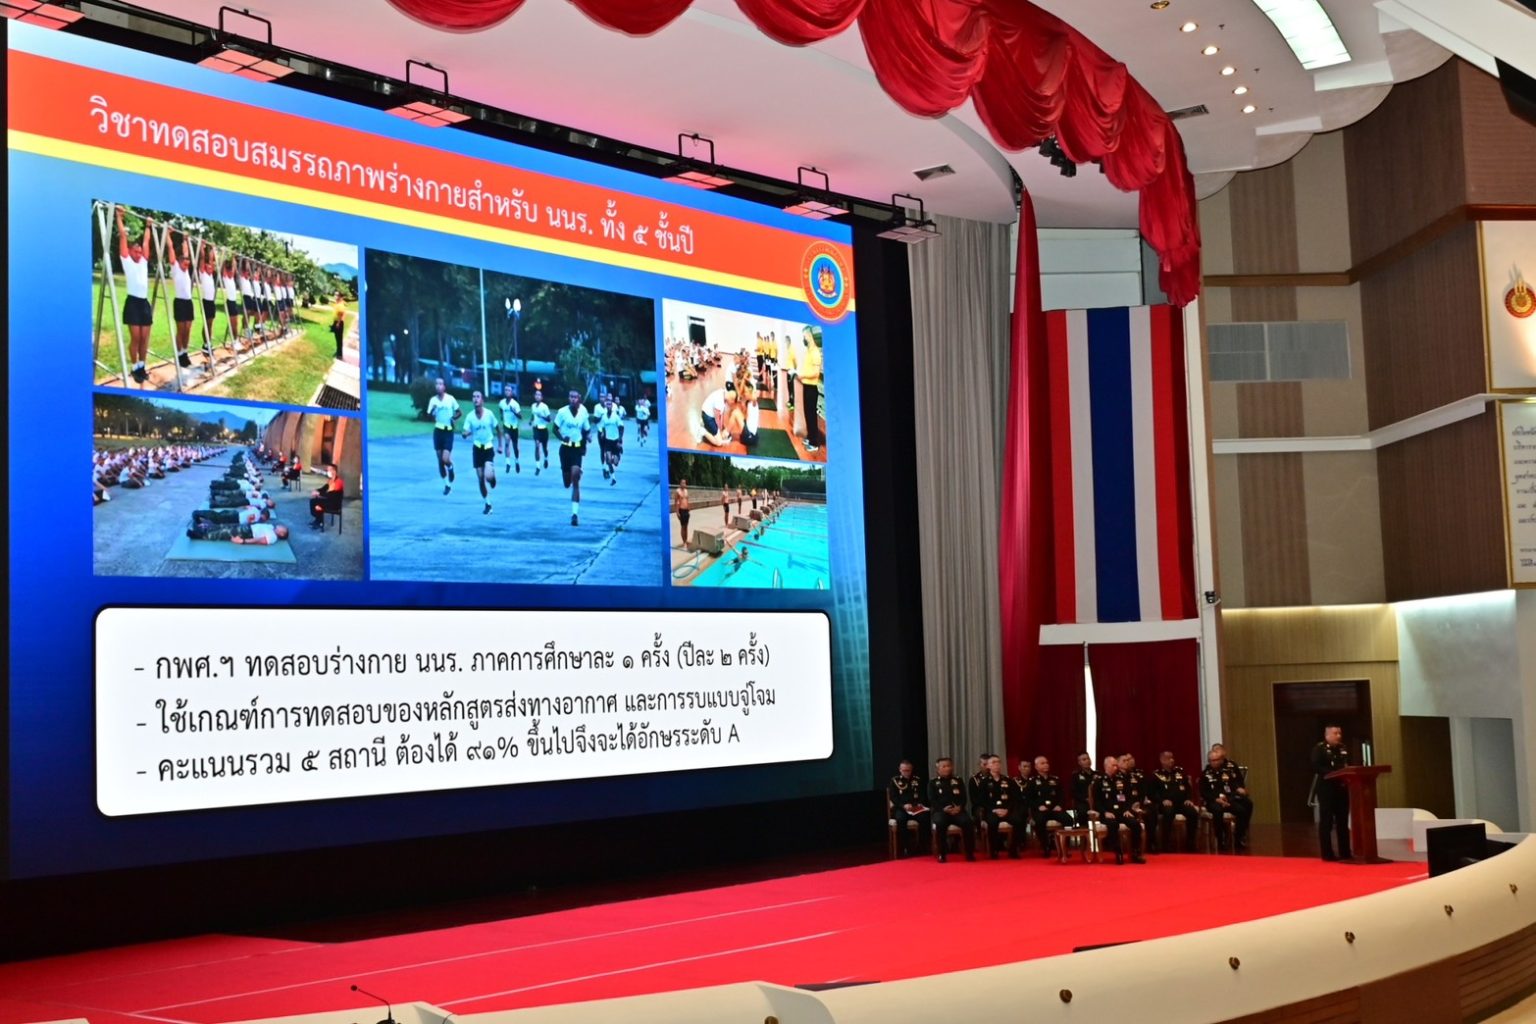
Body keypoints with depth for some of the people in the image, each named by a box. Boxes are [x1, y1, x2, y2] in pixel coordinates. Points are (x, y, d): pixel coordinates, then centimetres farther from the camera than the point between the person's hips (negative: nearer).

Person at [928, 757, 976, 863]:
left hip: (957, 810, 2)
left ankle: (970, 853, -19)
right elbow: (932, 800, 0)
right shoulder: (932, 782, 12)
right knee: (940, 823, -38)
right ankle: (942, 854, -27)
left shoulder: (958, 781, 19)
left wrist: (959, 807, -13)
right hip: (940, 811, -2)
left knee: (968, 822, -31)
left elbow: (963, 798, 10)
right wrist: (944, 808, -17)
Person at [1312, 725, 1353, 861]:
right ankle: (1328, 854, -1)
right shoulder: (1319, 748, -5)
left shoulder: (1343, 748, 15)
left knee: (1343, 821, 9)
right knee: (1326, 822, -4)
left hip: (1342, 788, 7)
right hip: (1326, 788, -7)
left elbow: (1348, 765, 19)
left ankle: (1345, 853, 15)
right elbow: (1316, 767, -16)